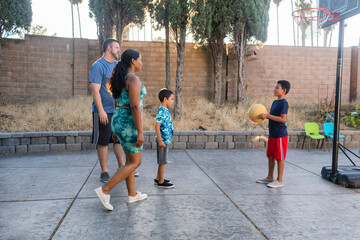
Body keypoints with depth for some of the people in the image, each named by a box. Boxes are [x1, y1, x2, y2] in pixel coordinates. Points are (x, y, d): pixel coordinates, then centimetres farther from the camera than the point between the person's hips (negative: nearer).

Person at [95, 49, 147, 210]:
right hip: (129, 126, -9)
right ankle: (105, 190, 1)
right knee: (135, 163, 3)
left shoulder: (120, 79, 11)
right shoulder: (134, 79, -19)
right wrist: (140, 132, -22)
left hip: (120, 122, 9)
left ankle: (132, 194, 27)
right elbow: (135, 107, -24)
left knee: (131, 159, 18)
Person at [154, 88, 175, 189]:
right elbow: (157, 126, -21)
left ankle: (158, 178, 28)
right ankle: (161, 182, 9)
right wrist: (160, 140, -22)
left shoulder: (166, 110, 12)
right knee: (162, 161, -1)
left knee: (162, 161, 17)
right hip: (163, 140, -9)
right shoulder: (161, 111, -17)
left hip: (166, 140, 9)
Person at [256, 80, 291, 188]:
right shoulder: (275, 102, 13)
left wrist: (267, 116, -24)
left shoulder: (284, 103, -15)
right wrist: (261, 116, 4)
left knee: (279, 158, 1)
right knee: (270, 156, 16)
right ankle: (270, 177, 28)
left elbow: (282, 118, -23)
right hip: (272, 134, 9)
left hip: (280, 135, -9)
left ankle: (279, 180, 11)